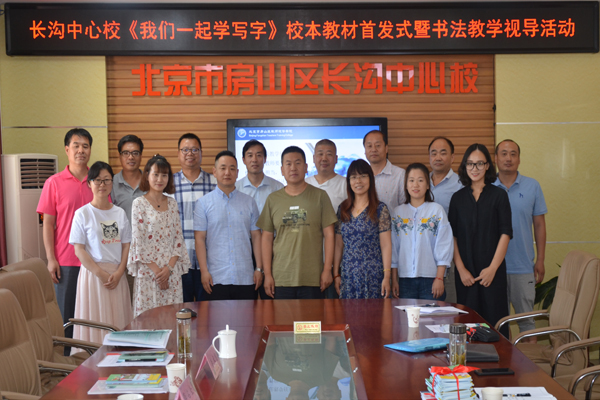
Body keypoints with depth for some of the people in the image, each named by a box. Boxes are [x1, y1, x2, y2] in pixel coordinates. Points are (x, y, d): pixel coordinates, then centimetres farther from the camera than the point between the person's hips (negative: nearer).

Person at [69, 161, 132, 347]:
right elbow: (79, 250, -7)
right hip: (93, 273, -3)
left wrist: (118, 273, -8)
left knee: (118, 320, 4)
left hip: (117, 274, 4)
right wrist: (101, 273, -13)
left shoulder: (120, 213, 9)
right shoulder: (82, 213, -2)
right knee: (96, 321, -2)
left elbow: (126, 246, 6)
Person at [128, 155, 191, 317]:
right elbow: (138, 242, -7)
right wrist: (156, 270, -10)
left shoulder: (172, 203, 10)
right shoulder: (139, 203, -2)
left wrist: (169, 268, -6)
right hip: (148, 271, -4)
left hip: (172, 271, 4)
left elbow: (178, 238, 7)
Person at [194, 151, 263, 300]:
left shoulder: (249, 202, 11)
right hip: (215, 278, -2)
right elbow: (200, 239, 0)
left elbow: (256, 236, 10)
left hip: (245, 278, 2)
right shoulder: (203, 203, 4)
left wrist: (259, 268, 4)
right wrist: (204, 271, -7)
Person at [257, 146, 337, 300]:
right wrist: (267, 274, 3)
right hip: (281, 279, 1)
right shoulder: (273, 199, 8)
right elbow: (267, 238, 9)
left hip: (312, 279, -1)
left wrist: (327, 270, -2)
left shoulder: (319, 196, 4)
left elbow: (328, 235, 3)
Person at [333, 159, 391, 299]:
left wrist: (386, 277, -10)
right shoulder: (342, 209, 10)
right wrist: (336, 274, 8)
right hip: (347, 275, 3)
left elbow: (386, 245, -4)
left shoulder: (380, 209, -1)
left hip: (373, 276, -3)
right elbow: (338, 244, 12)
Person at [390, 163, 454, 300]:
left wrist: (439, 278, -7)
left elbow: (444, 245, -1)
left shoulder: (437, 210, 1)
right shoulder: (398, 212, 8)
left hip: (431, 278, -2)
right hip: (405, 278, 2)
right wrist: (393, 279, 5)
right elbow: (393, 247, 9)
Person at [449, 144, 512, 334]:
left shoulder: (499, 195, 2)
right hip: (465, 272, 2)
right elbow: (452, 236, 4)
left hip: (492, 270, -2)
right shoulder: (458, 198, 8)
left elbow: (505, 234, -2)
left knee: (494, 318, -1)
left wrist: (493, 268, -10)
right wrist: (461, 269, -5)